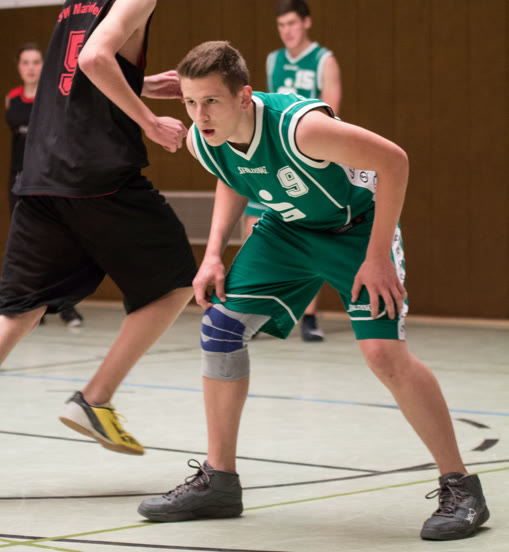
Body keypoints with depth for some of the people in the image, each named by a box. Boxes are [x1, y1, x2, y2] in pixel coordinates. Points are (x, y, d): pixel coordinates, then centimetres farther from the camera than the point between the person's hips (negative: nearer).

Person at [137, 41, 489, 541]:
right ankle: (219, 481, 14)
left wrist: (378, 256, -29)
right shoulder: (202, 141, -17)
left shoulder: (298, 125, -39)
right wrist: (214, 254, -4)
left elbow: (392, 160, -31)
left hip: (357, 226, -7)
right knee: (220, 327, -2)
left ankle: (460, 488, -8)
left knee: (383, 351, -22)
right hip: (287, 229, 7)